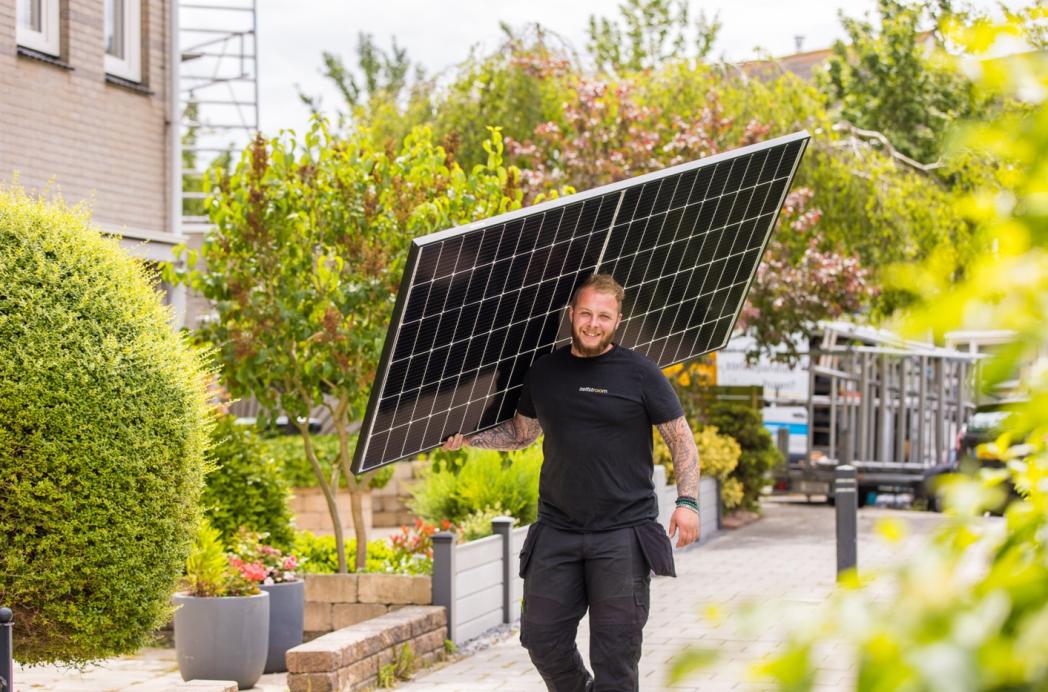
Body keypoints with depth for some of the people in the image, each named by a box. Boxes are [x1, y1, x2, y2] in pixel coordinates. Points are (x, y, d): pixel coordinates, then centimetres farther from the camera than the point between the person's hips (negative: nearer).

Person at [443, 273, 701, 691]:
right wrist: (468, 438, 9)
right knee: (542, 637, 5)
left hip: (623, 532, -4)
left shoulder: (640, 374, -2)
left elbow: (681, 440, 2)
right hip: (557, 529, 4)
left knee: (615, 650, -1)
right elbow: (520, 434, 22)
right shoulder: (544, 372, 9)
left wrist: (687, 501, -8)